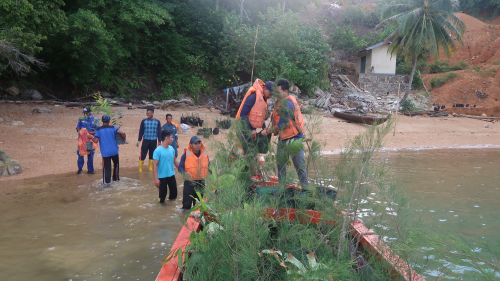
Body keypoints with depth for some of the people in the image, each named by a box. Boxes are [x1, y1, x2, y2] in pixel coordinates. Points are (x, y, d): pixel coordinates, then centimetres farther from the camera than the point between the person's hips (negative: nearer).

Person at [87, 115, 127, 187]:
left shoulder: (98, 130, -1)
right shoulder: (113, 128, -3)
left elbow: (96, 141, -6)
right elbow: (122, 133, -16)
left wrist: (91, 137, 13)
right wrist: (124, 139, 1)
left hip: (105, 152, 0)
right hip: (114, 151, 0)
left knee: (106, 167, 1)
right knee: (116, 164, 22)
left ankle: (106, 182, -5)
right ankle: (116, 178, 32)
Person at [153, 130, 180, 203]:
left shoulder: (171, 148, -1)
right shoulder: (158, 151, -18)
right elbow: (155, 165, -17)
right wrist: (156, 178, -19)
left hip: (171, 175, 6)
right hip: (162, 177, -5)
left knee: (174, 192, 13)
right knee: (162, 194, 7)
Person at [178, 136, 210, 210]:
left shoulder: (204, 154, 4)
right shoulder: (186, 155, -8)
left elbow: (209, 166, 10)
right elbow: (180, 167, -10)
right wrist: (185, 173, -30)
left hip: (201, 182, 4)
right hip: (189, 182, -4)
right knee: (187, 203, 1)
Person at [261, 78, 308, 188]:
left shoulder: (287, 104, -21)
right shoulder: (280, 101, 10)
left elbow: (282, 124, -20)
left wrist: (268, 131, -9)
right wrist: (270, 128, 8)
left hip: (293, 139, -10)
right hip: (283, 138, 10)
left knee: (299, 166, -2)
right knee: (280, 163, 16)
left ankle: (305, 188, 9)